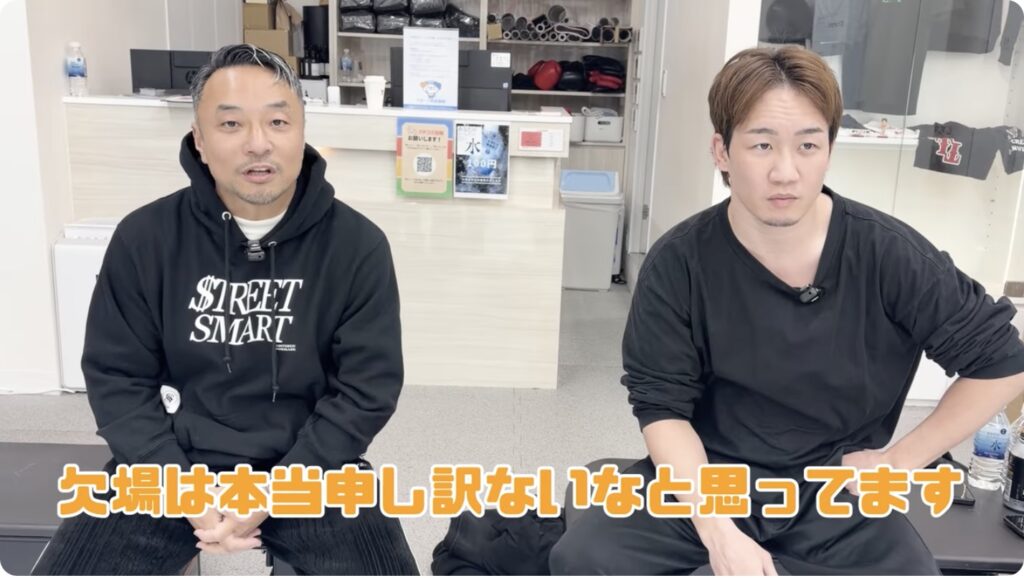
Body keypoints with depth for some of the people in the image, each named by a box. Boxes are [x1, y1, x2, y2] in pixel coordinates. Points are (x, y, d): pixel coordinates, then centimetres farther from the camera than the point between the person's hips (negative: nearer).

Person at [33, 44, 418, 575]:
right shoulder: (144, 237, -5)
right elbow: (118, 377, 0)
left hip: (307, 465, -1)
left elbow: (366, 389, -7)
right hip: (173, 461, 1)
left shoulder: (358, 245, -9)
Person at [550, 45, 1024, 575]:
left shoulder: (888, 254, -11)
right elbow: (662, 403, -9)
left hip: (836, 493, 1)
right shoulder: (679, 262, -11)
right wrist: (716, 530, -21)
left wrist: (900, 461, -1)